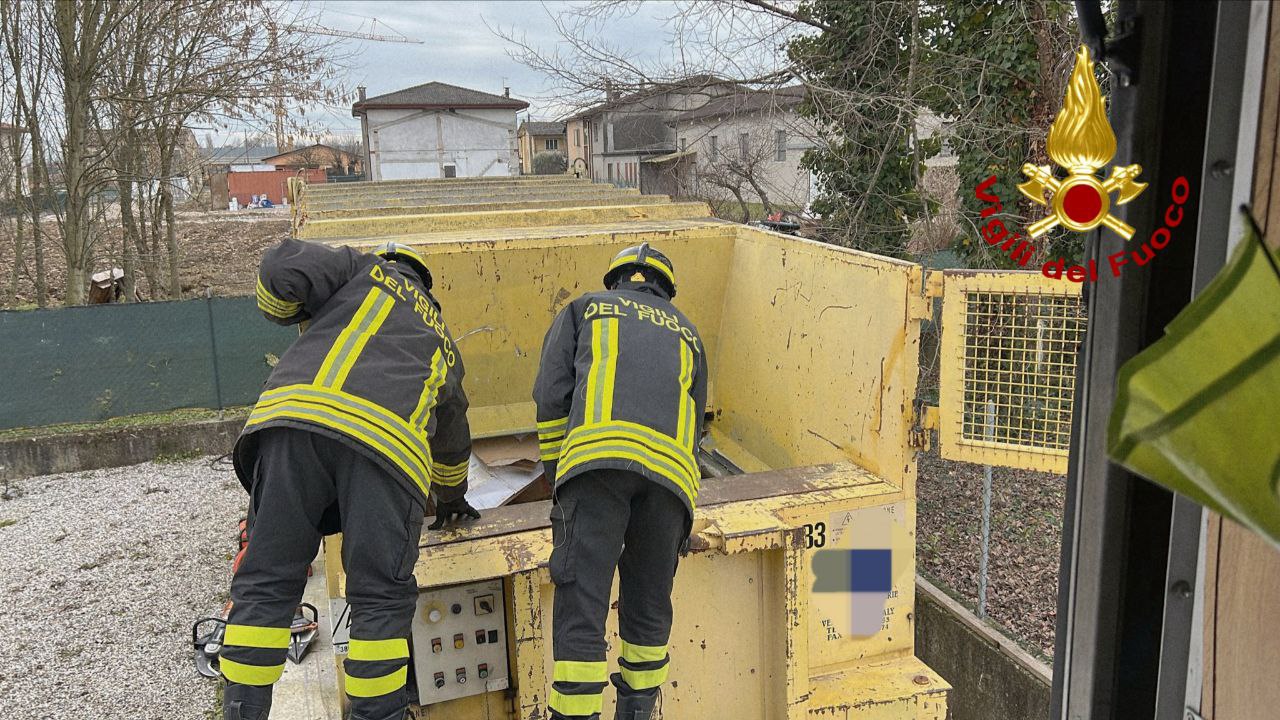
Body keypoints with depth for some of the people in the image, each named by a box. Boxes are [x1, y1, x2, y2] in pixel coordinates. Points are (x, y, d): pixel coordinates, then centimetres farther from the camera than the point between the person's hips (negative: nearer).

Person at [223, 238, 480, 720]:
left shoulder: (364, 270, 27)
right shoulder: (441, 340, 37)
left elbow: (281, 269, 6)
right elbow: (453, 437, 50)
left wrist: (289, 311, 29)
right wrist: (452, 498, 67)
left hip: (293, 414, -1)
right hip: (386, 441, 1)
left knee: (265, 582, 10)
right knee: (381, 598, 10)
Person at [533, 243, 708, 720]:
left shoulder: (585, 308, 27)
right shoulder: (686, 333, 35)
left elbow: (551, 394, 13)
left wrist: (557, 481, 21)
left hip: (597, 453, -3)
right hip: (671, 465, 3)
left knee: (581, 608, -4)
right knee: (649, 605, 17)